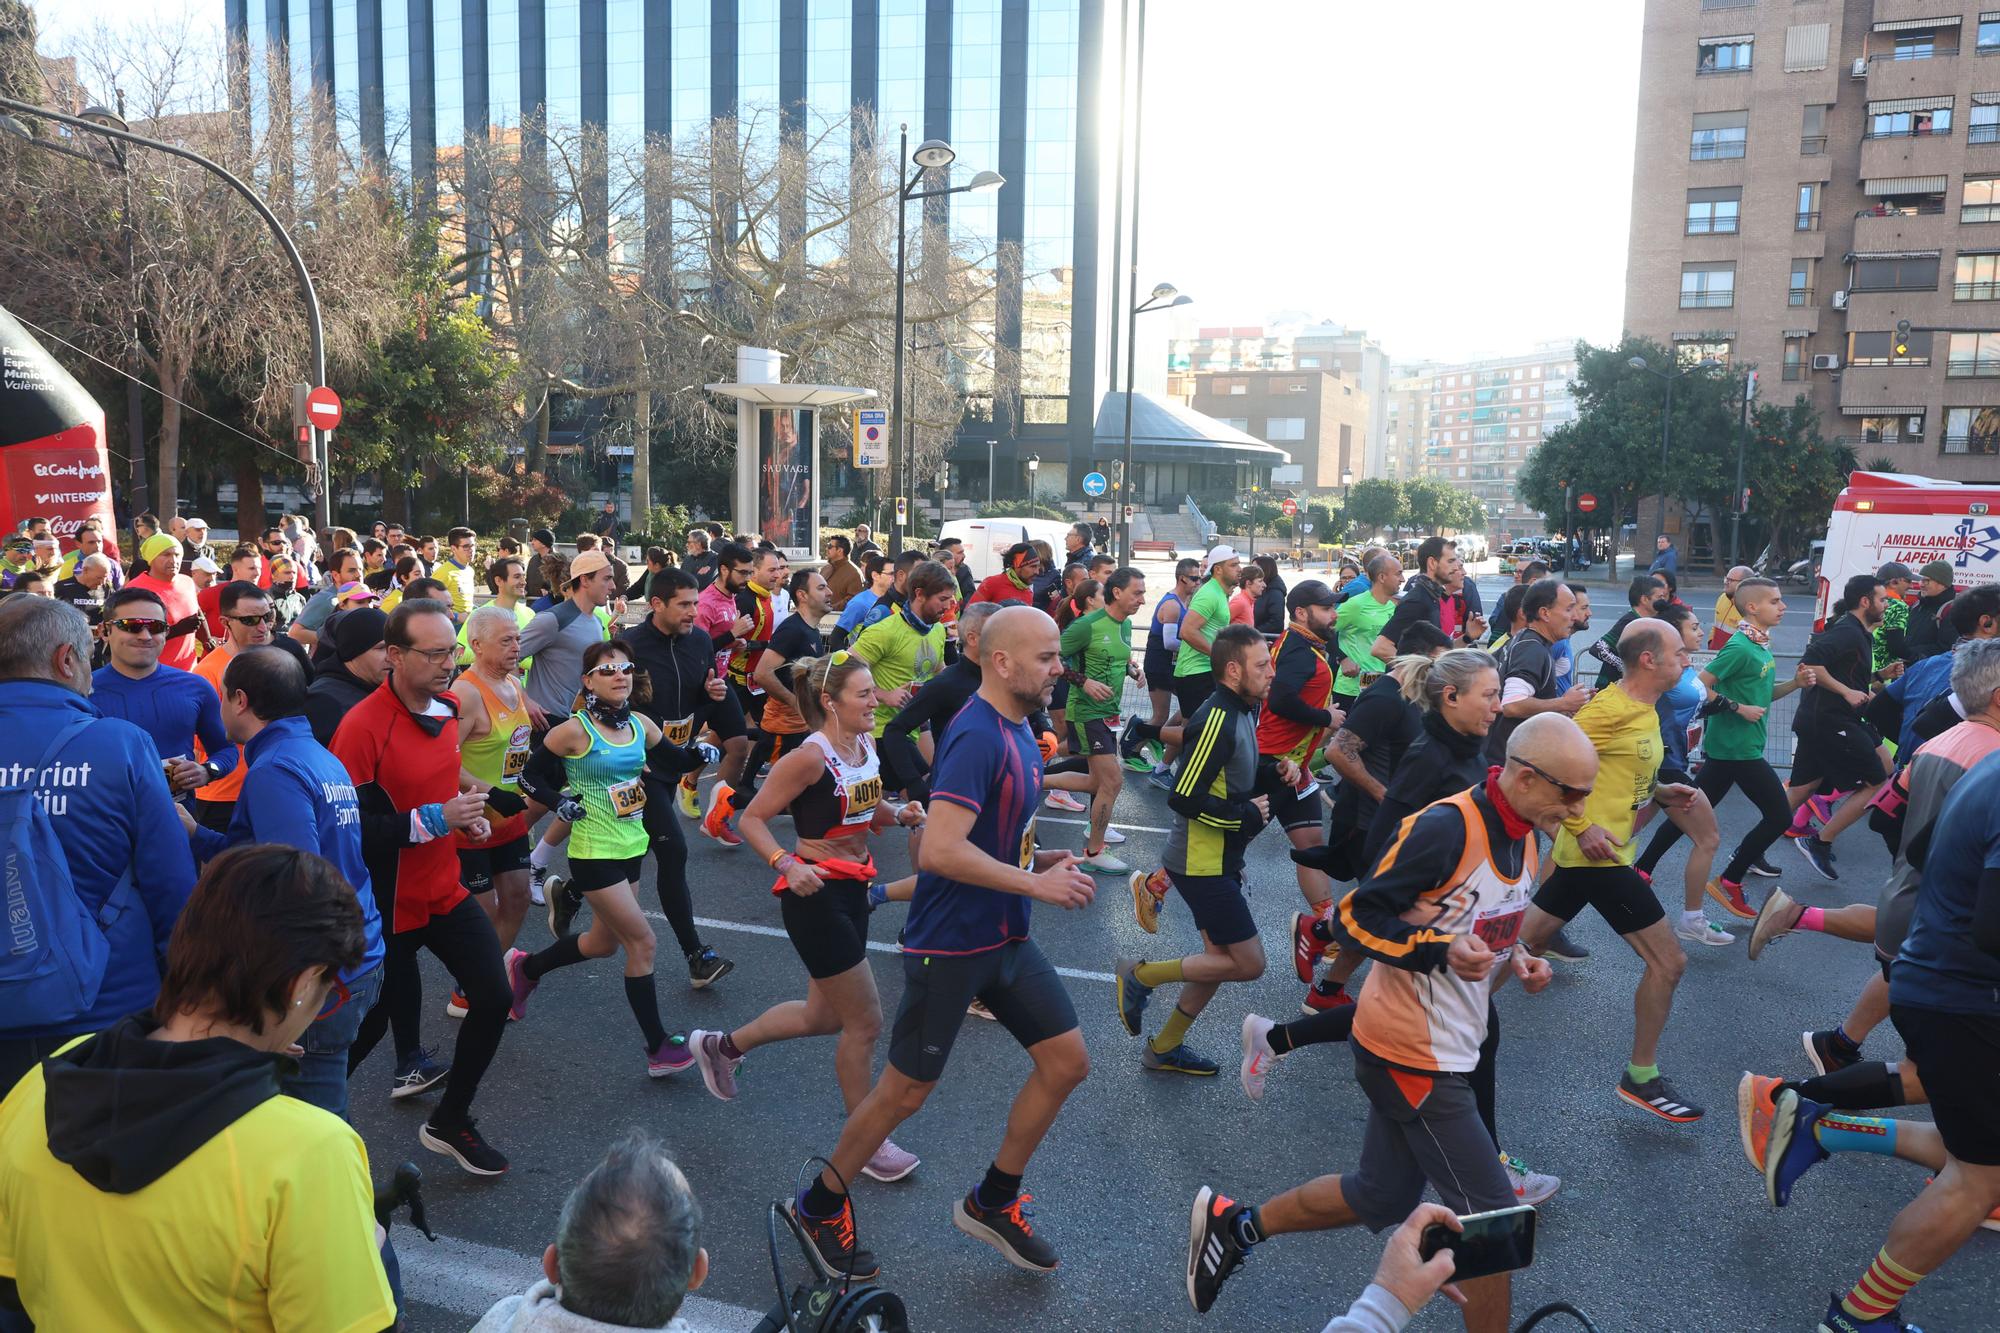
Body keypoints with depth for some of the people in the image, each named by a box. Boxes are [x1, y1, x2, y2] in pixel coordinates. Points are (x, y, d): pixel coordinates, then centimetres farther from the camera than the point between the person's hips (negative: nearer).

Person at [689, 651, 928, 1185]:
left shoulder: (867, 747, 3)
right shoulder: (811, 757, -20)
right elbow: (752, 819, -16)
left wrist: (901, 815, -4)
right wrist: (787, 866, -29)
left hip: (853, 890, 9)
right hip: (816, 894, -9)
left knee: (824, 1015, 21)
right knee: (865, 1021, 0)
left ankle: (721, 1046, 42)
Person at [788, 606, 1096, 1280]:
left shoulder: (1018, 731, 7)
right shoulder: (976, 738, -23)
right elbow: (939, 850, -32)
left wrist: (1045, 861, 5)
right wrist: (1035, 883, -25)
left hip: (1006, 937, 9)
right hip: (950, 944, -9)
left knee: (1067, 1061, 10)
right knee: (906, 1091, 5)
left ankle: (992, 1202, 28)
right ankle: (820, 1205, 29)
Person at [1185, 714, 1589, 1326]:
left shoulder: (1524, 836, 6)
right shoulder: (1447, 827, -23)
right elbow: (1358, 916, -20)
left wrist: (1514, 960, 1)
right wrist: (1441, 950, -30)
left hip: (1445, 1046, 9)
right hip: (1412, 1052, -9)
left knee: (1382, 1198, 19)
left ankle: (1233, 1224, 32)